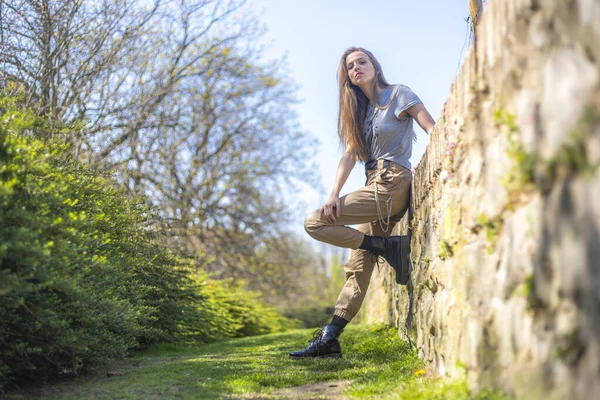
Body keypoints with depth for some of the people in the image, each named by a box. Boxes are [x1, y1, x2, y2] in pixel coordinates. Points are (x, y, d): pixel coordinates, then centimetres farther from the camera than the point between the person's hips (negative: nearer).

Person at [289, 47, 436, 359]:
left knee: (315, 223, -14)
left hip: (392, 183, -7)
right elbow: (350, 154, 7)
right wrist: (334, 194, -8)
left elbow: (434, 132, -6)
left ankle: (386, 246, -11)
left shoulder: (398, 94, 1)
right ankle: (329, 340, 2)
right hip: (376, 187, 7)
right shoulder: (359, 110, 19)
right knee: (358, 266, 2)